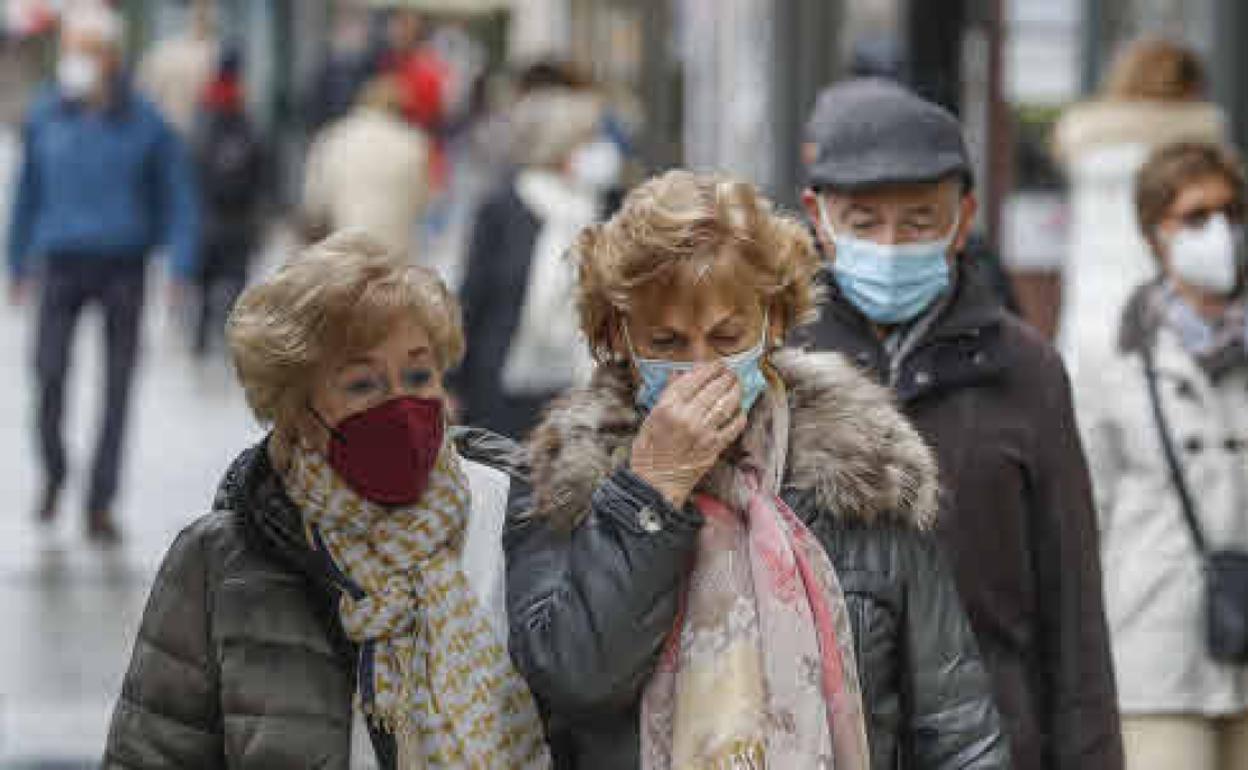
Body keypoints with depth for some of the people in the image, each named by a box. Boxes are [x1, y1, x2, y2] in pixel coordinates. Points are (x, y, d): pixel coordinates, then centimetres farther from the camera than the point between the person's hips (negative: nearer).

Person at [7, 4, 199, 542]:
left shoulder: (143, 122, -5)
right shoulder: (45, 117, 2)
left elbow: (179, 195, 1)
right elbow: (28, 191, 13)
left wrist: (181, 269, -7)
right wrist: (19, 264, 16)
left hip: (124, 267, -1)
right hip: (63, 262, 1)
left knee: (116, 390, 1)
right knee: (49, 376, -11)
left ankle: (100, 507, 7)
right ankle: (53, 473, 16)